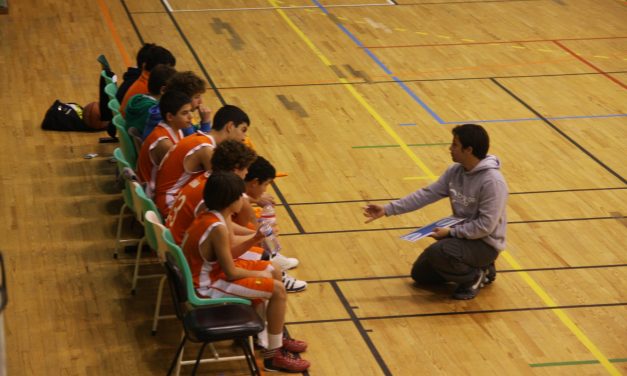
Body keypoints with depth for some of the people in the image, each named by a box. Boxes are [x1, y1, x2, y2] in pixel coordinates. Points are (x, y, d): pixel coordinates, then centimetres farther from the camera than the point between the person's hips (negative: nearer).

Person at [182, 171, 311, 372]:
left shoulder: (210, 216, -1)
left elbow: (228, 254, 8)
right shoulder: (218, 228, -29)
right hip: (209, 286, -10)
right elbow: (231, 273, -23)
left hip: (208, 272, 10)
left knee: (275, 272, 17)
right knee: (278, 290, -11)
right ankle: (273, 355, 0)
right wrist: (259, 274, -6)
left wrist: (256, 238, -4)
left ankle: (276, 337, 29)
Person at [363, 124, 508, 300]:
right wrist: (388, 209, -6)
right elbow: (427, 194, -1)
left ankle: (475, 277, -6)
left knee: (437, 252, -33)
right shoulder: (455, 171, -2)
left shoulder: (492, 181, -27)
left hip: (485, 244, -8)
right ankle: (473, 268, 20)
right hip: (460, 235, 8)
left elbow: (486, 226, -27)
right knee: (420, 273, 13)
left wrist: (450, 232, -23)